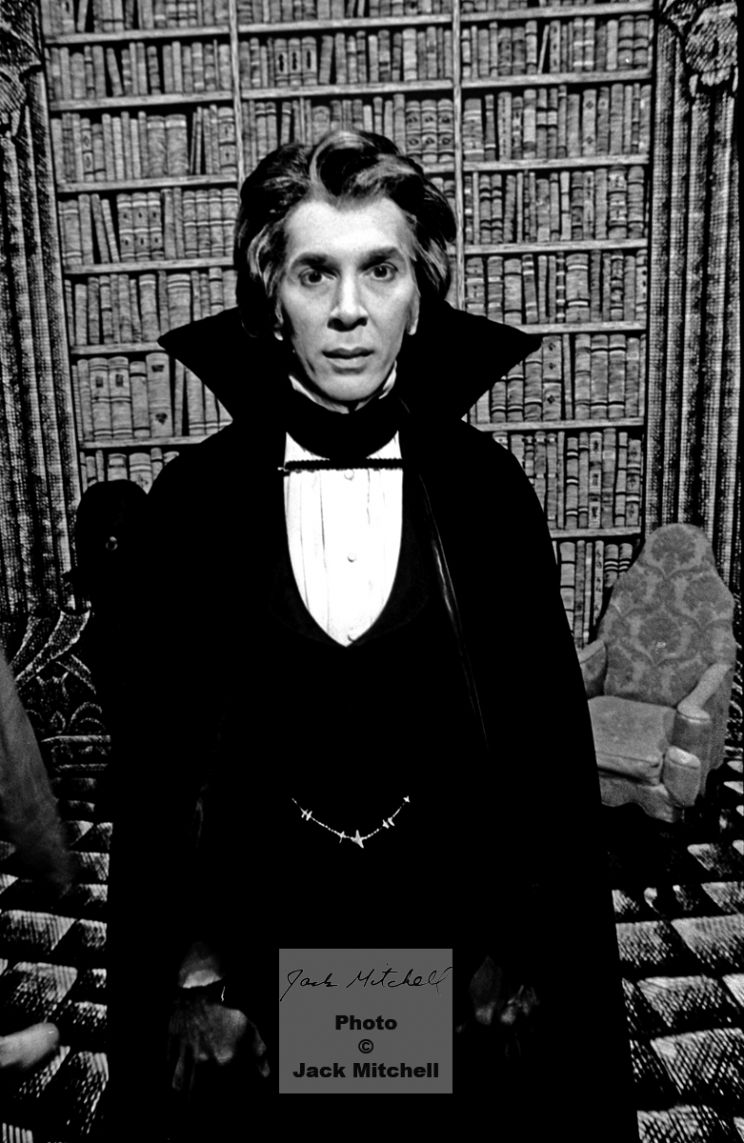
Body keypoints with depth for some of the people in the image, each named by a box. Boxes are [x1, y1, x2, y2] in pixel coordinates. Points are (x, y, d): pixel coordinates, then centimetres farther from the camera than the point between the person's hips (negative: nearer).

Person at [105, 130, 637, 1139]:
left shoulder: (484, 486, -9)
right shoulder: (193, 498, -9)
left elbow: (551, 742, -4)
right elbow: (156, 759, -5)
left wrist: (527, 948, -4)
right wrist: (194, 978, -4)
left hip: (459, 934, 1)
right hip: (260, 935, 0)